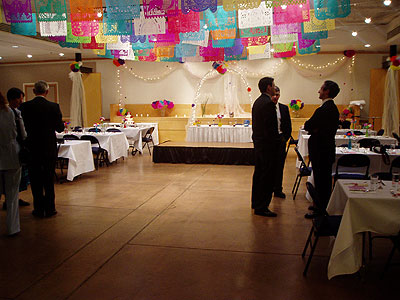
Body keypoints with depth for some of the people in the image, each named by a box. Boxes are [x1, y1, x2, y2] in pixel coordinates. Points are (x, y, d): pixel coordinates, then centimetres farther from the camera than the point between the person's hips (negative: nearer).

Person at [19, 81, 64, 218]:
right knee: (49, 180, 11)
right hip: (49, 148, 0)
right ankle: (50, 209, 16)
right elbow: (60, 128, -2)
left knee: (35, 180, 10)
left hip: (32, 149, 0)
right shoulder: (54, 106, -8)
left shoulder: (25, 106, -7)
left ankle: (39, 209, 16)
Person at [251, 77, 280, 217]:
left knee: (258, 173, 18)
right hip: (267, 145, -10)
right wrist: (276, 142, -11)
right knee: (267, 176, -3)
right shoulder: (268, 103, -18)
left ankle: (255, 202, 29)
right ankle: (261, 207, 4)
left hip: (258, 143, 10)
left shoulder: (257, 102, 12)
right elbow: (271, 128, -22)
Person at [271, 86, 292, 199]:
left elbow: (288, 126, 11)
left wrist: (285, 138, 1)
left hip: (280, 140, 3)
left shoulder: (284, 108, 9)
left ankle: (278, 190, 17)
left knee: (279, 166, 7)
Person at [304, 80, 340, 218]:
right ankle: (325, 206, 32)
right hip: (328, 149, 10)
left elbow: (307, 126, -18)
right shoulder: (333, 108, 11)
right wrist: (316, 129, 0)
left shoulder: (323, 110, -21)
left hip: (321, 151, -10)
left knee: (321, 180, -1)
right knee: (325, 179, 18)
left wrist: (313, 129, 0)